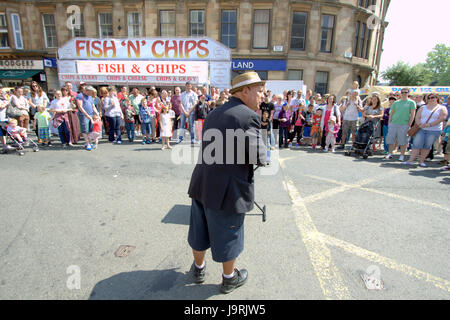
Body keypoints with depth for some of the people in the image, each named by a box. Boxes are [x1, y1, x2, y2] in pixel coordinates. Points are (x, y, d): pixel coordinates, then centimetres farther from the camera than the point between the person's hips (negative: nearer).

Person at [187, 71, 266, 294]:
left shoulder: (213, 114, 10)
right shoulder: (249, 116, -16)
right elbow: (258, 156, -21)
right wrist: (262, 157, 1)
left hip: (202, 184, 8)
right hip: (227, 191, -7)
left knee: (200, 231, 23)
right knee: (227, 236, 14)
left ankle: (198, 268, 46)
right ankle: (229, 278, 37)